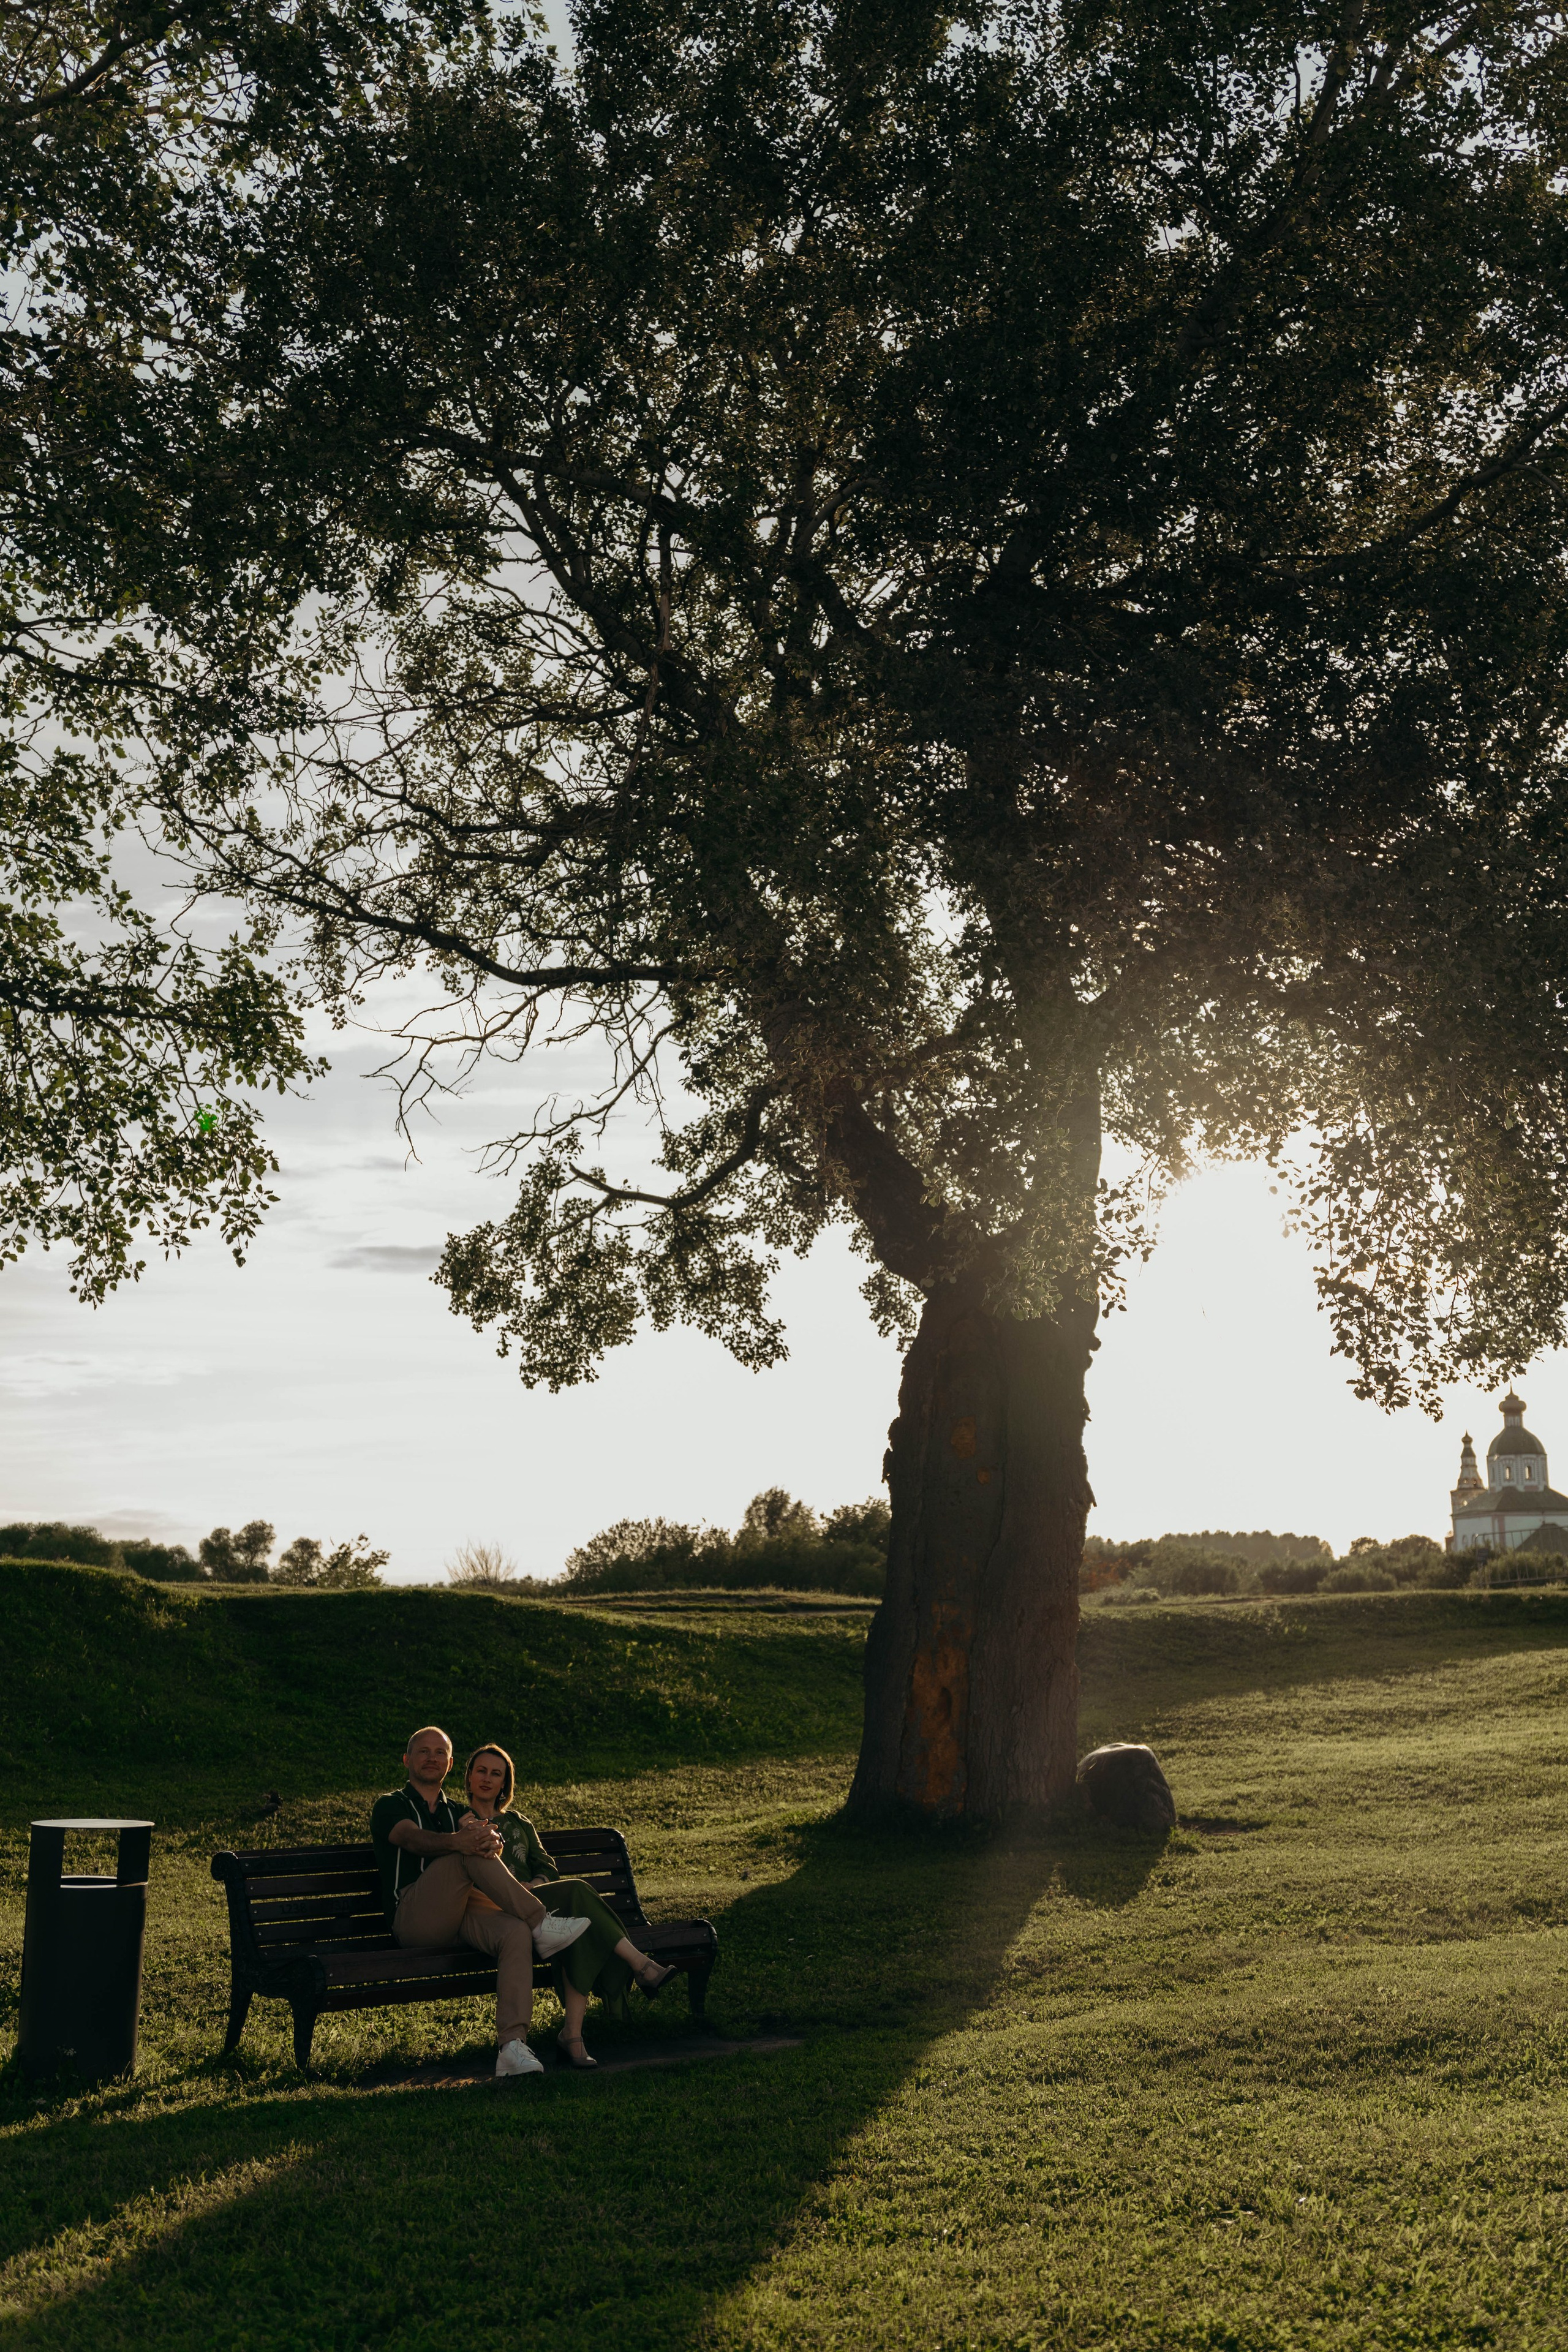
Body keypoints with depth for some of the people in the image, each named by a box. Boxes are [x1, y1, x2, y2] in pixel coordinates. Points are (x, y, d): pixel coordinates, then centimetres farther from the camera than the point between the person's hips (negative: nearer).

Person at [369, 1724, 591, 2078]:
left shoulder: (456, 1812, 29)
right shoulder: (389, 1806, 13)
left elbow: (491, 1840, 5)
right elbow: (415, 1839, -12)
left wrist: (491, 1841, -23)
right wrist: (459, 1842, -35)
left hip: (461, 1914, 4)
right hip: (414, 1917, -4)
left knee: (516, 1932, -29)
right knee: (468, 1854, -30)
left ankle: (512, 2047, -39)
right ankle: (542, 1926, -27)